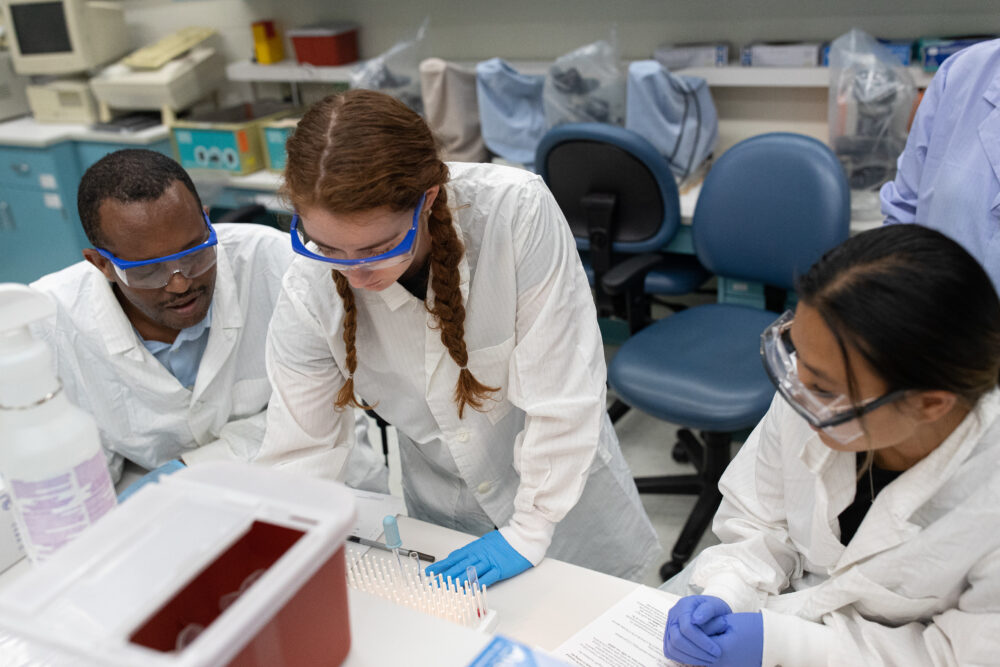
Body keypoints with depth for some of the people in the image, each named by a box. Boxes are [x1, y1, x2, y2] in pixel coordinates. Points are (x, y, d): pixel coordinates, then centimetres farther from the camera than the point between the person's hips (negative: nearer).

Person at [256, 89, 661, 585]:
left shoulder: (516, 211, -34)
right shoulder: (308, 297, -23)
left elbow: (562, 393, -27)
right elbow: (298, 450, -12)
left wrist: (529, 531, -19)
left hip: (565, 481, -1)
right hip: (440, 504, 2)